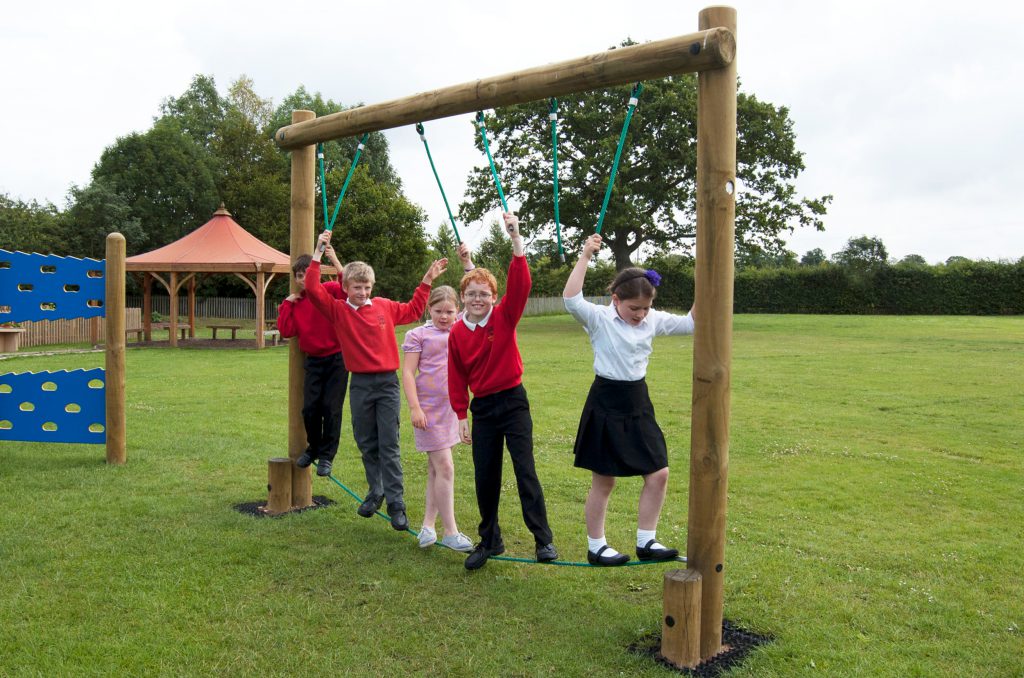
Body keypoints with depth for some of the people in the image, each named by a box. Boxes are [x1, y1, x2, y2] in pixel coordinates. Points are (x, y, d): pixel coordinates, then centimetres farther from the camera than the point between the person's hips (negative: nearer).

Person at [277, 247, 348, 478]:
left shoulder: (329, 291, -6)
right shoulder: (296, 302, 8)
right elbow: (286, 331, -1)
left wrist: (336, 262, -35)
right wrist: (287, 304, -4)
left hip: (336, 357, -4)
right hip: (313, 360, 4)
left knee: (331, 408, -2)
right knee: (310, 407, 1)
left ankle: (327, 455, 12)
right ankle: (313, 448, 25)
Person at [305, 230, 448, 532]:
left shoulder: (384, 306, 5)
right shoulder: (338, 310, 0)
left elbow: (412, 310, 23)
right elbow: (313, 289, -12)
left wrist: (426, 282, 20)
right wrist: (318, 254, -13)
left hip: (387, 382, 0)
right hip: (360, 384, 0)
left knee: (389, 445, -2)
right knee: (366, 444, 12)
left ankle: (396, 504, 0)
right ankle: (375, 492, 29)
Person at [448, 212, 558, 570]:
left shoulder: (504, 317, -7)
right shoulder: (457, 333, 0)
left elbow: (520, 285, -23)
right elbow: (457, 378, 6)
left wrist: (516, 240, -31)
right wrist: (461, 416, 5)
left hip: (512, 401, -3)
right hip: (482, 408, 3)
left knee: (525, 470, -7)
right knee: (484, 478, 8)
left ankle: (544, 539, 3)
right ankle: (490, 540, 24)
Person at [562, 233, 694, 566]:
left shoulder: (652, 320, 5)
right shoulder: (599, 318, -12)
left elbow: (690, 323, 7)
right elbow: (571, 299, -29)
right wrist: (585, 257, -31)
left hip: (638, 404, 6)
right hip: (606, 404, -6)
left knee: (658, 475, 5)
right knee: (604, 481, 5)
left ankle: (646, 542, 21)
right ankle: (596, 547, 22)